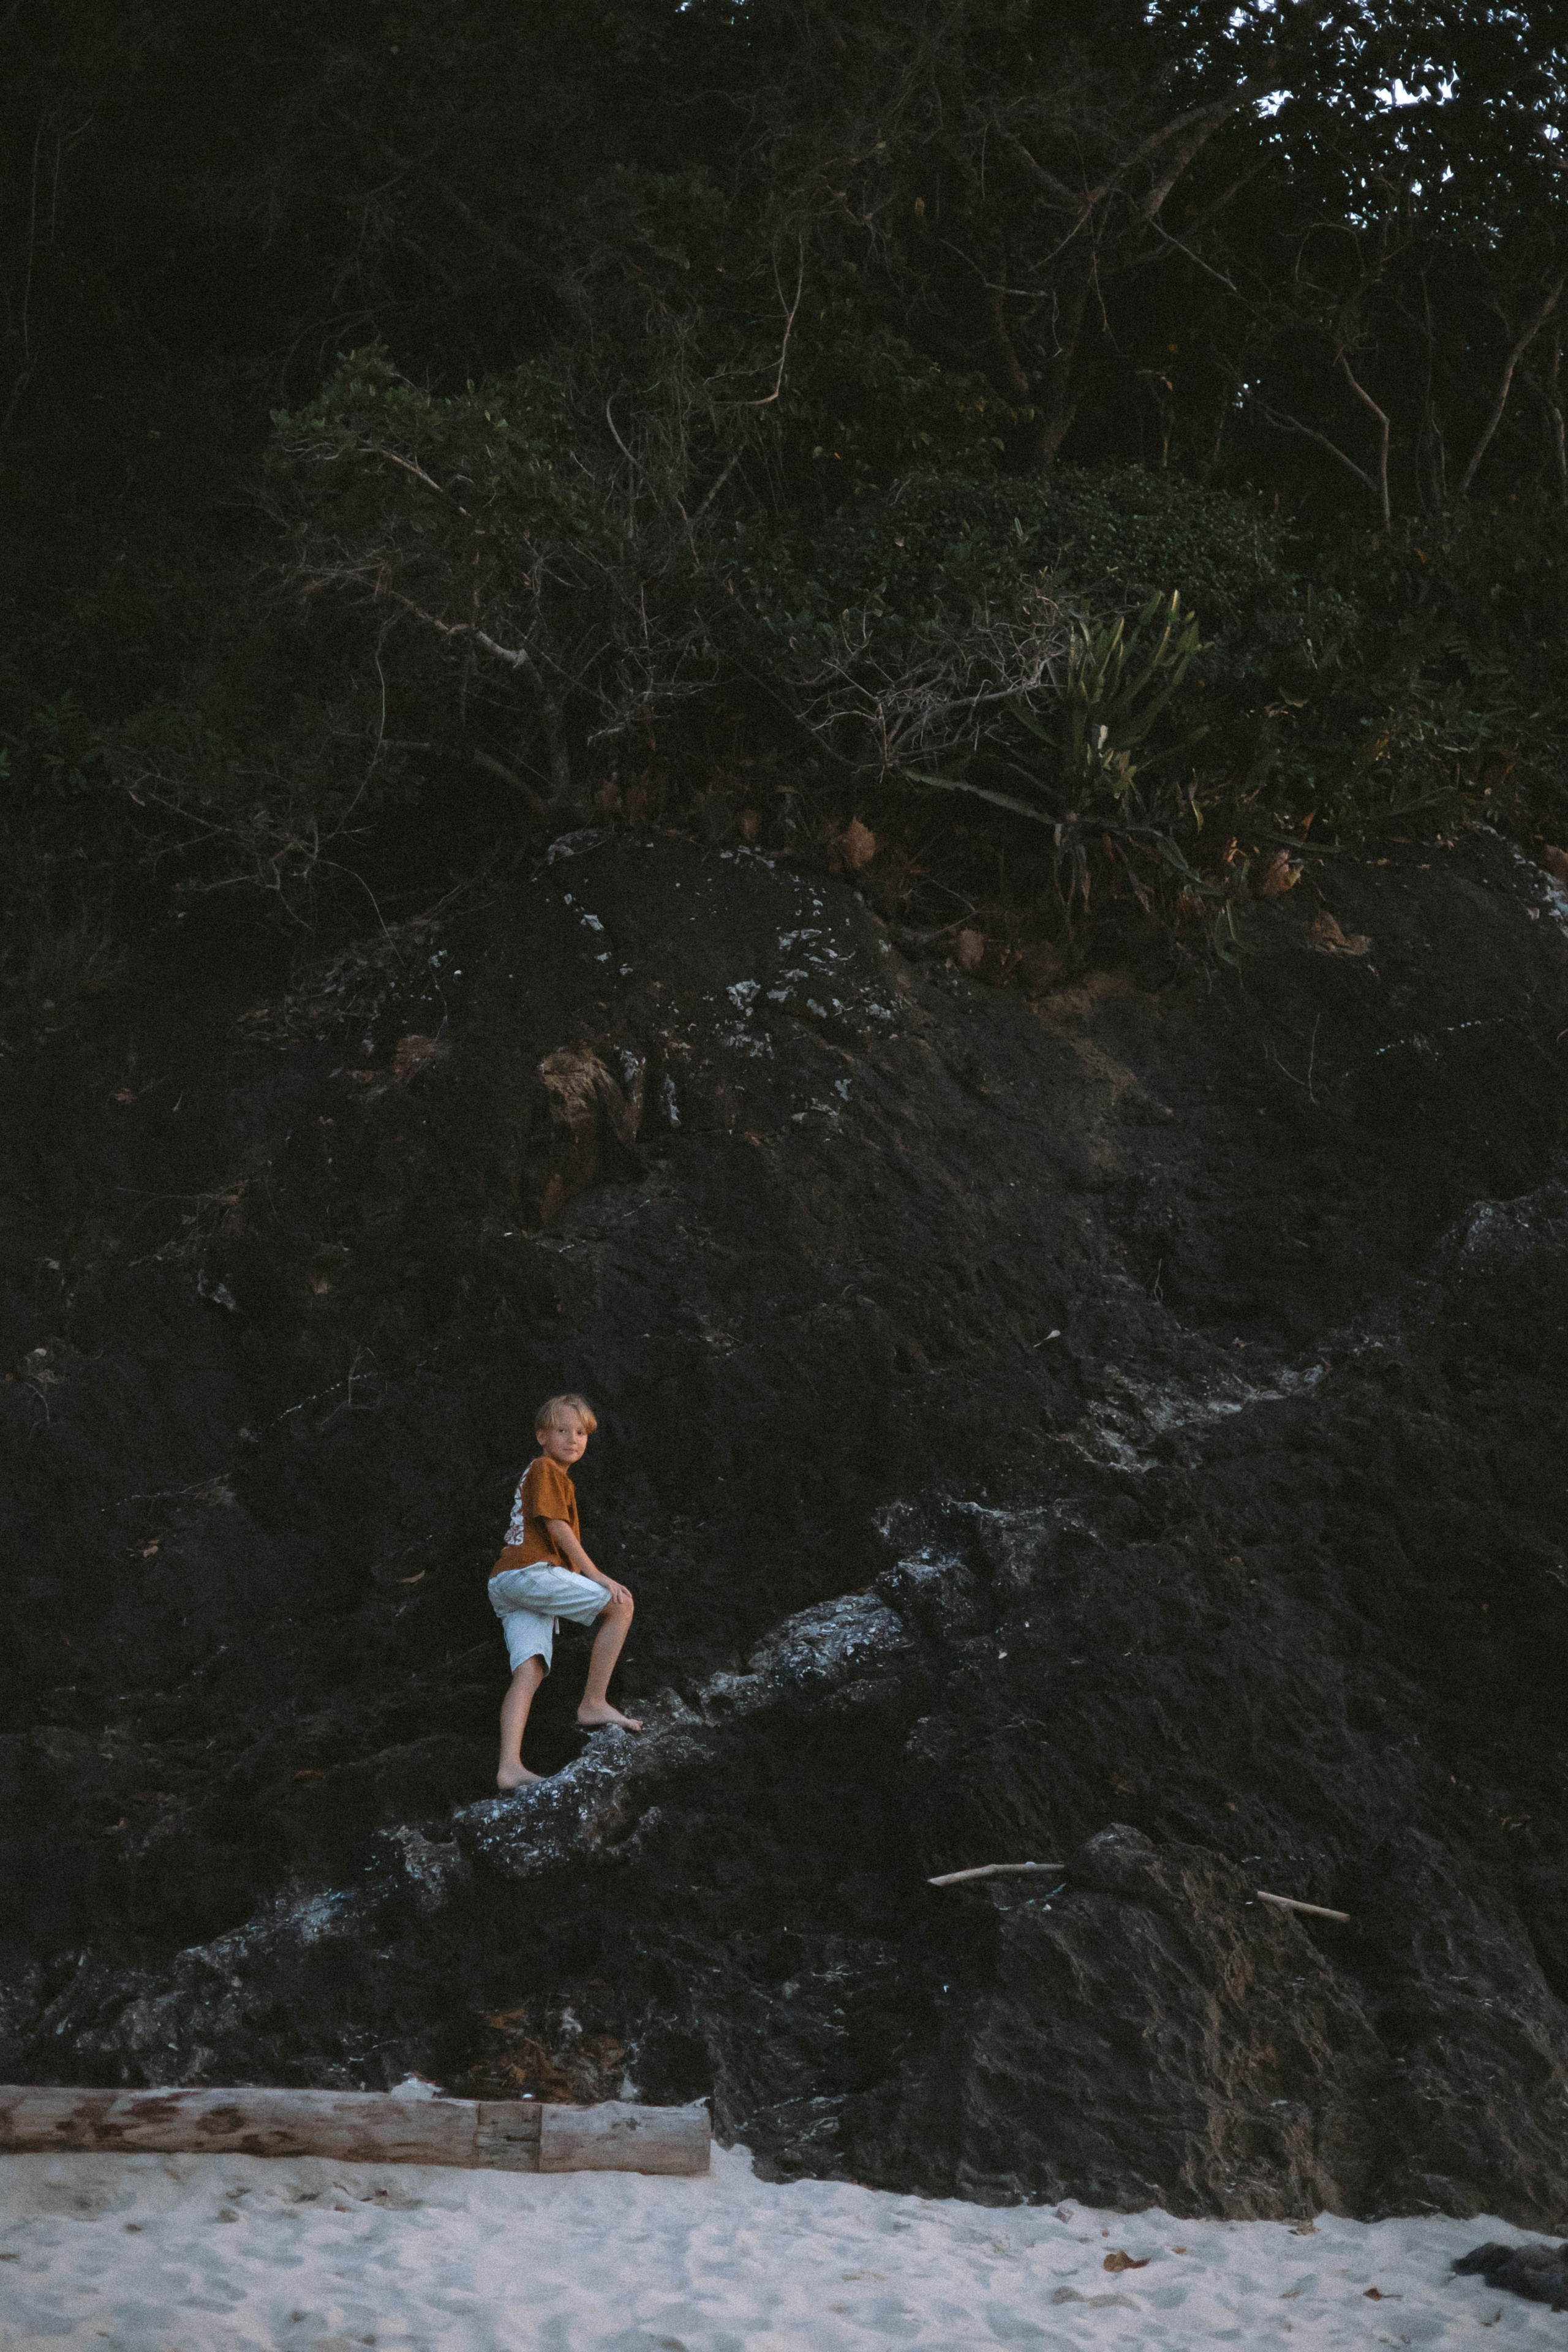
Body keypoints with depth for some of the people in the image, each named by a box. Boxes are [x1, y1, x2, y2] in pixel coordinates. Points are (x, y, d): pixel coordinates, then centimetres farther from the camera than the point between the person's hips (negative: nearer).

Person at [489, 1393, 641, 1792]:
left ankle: (509, 1767, -26)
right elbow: (558, 1527, -9)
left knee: (529, 1672, -8)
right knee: (621, 1604, -9)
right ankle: (594, 1703, -10)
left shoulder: (556, 1476, 32)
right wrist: (596, 1575, -12)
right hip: (530, 1570, -9)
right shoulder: (545, 1469, 2)